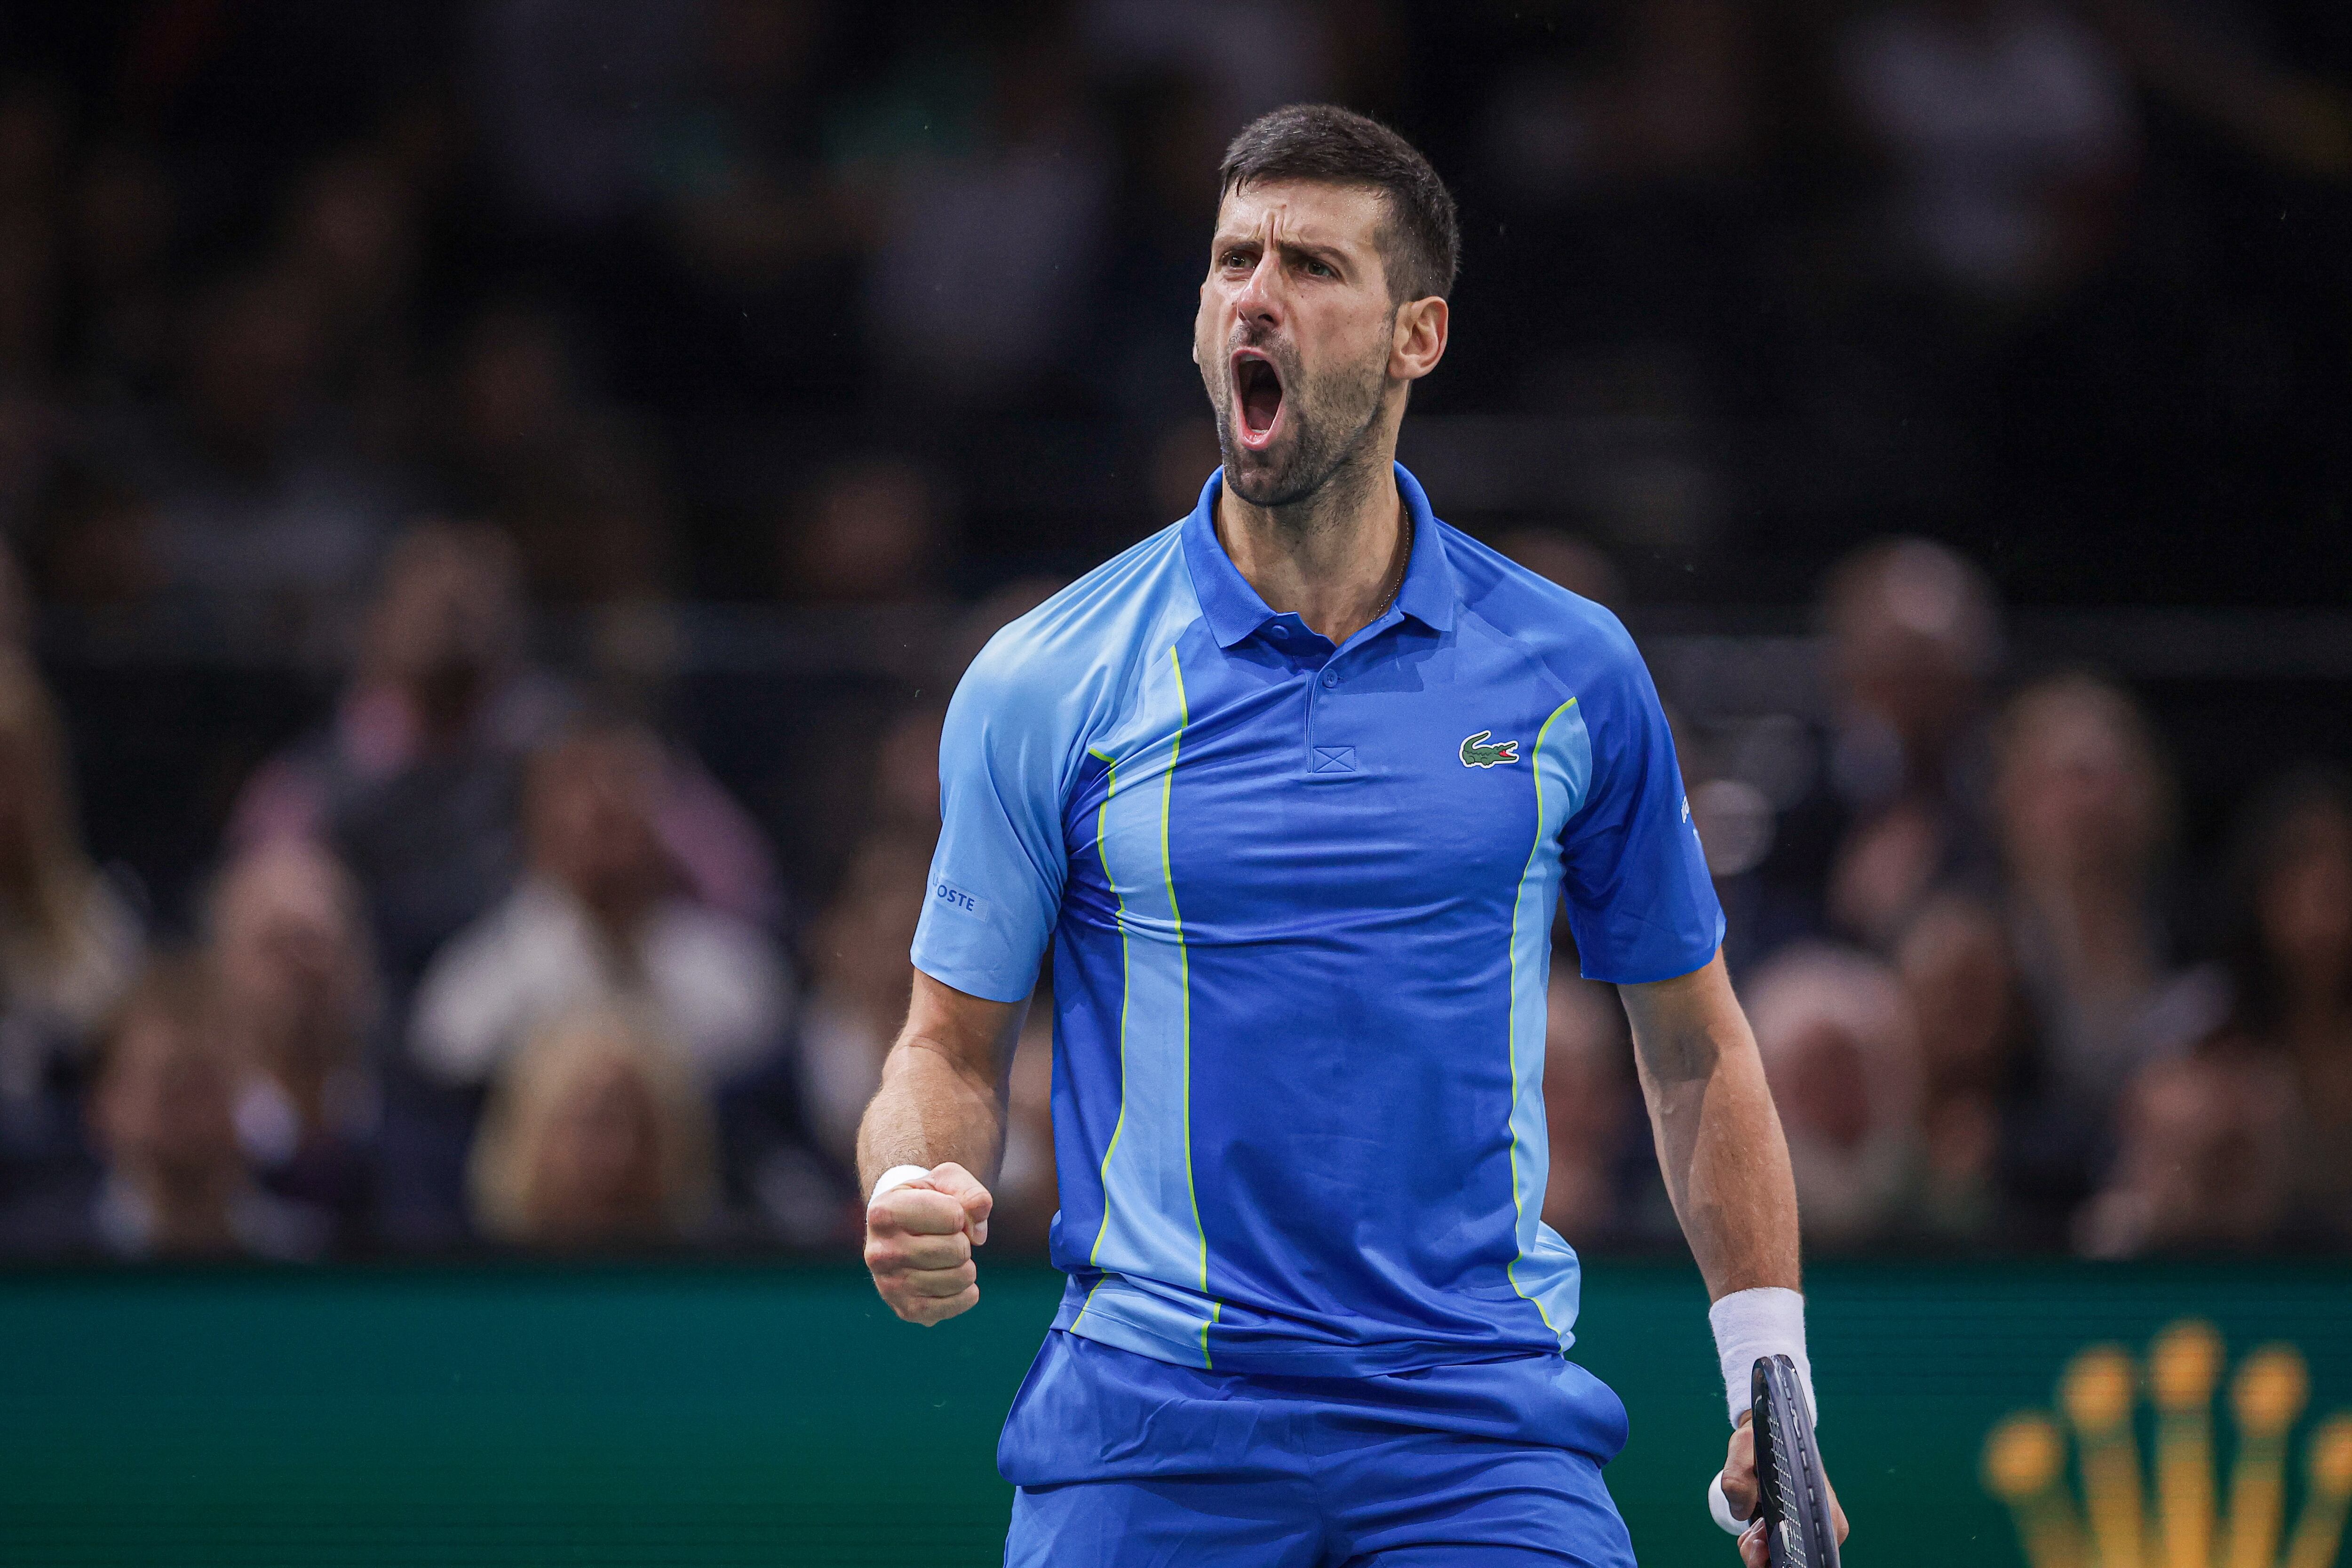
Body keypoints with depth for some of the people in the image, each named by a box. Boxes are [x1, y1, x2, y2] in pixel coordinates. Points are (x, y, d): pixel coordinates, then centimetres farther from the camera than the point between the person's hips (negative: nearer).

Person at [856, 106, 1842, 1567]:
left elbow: (1694, 1042, 13)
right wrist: (913, 1201, -16)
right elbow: (956, 1046, 7)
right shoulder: (1042, 682, 2)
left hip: (1484, 1433, 0)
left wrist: (1770, 1386, 7)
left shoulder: (1572, 669, 4)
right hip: (1146, 1429, 0)